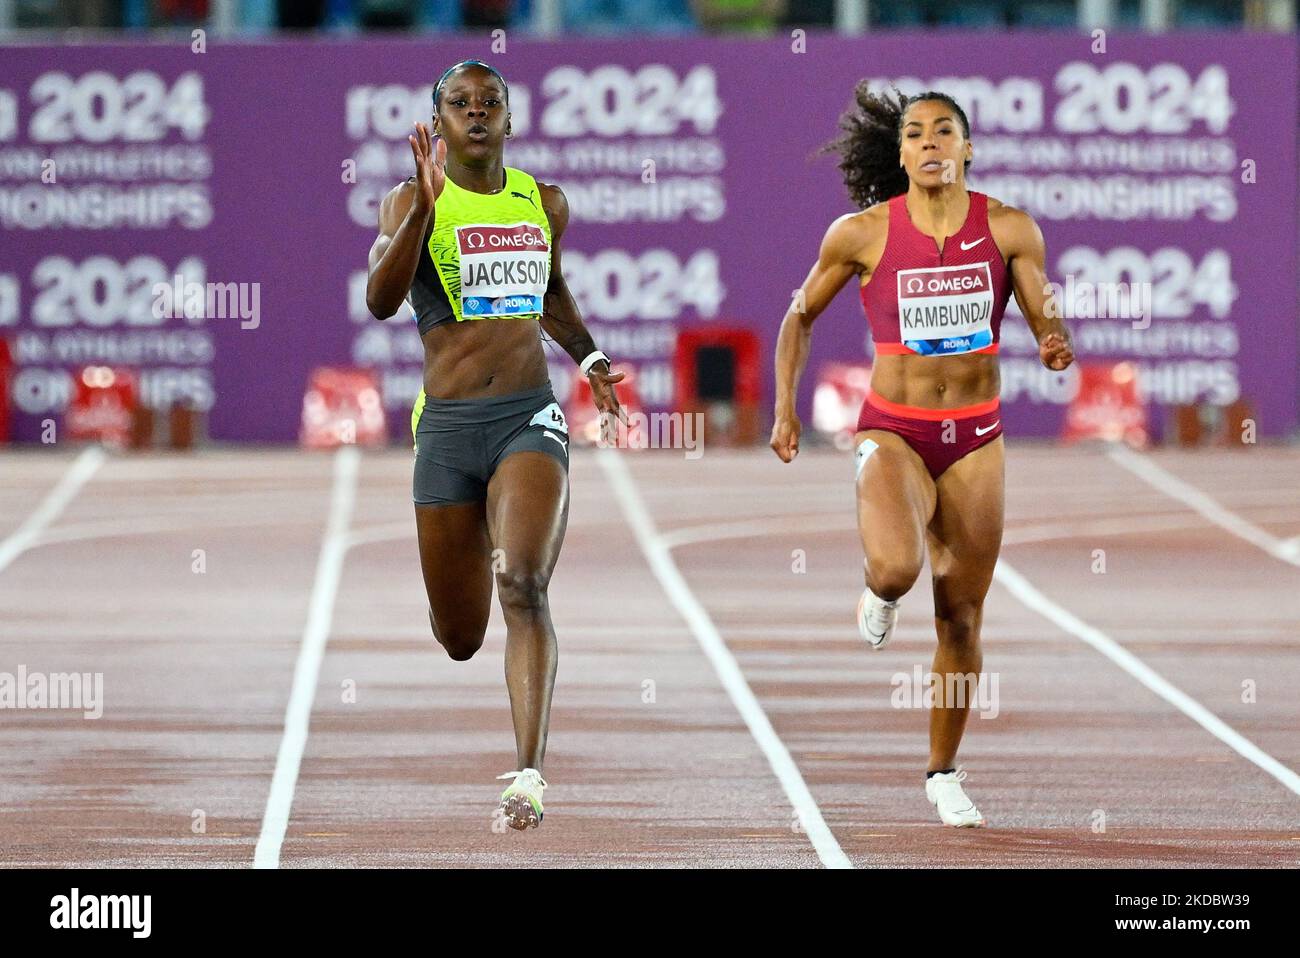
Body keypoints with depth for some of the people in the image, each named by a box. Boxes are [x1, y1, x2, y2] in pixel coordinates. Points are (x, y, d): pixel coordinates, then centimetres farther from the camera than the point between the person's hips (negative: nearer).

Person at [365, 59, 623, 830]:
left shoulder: (546, 204, 11)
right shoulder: (412, 203, -1)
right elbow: (381, 300, -18)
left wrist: (587, 354, 16)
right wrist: (423, 208, -28)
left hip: (529, 418, 1)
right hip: (448, 424, -1)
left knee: (524, 587, -23)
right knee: (459, 638, 8)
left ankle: (529, 776, -30)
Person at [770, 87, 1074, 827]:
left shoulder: (1010, 230, -3)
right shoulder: (862, 233, -5)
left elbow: (1048, 322, 1)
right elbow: (801, 315, 9)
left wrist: (1057, 347, -23)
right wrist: (785, 408, 2)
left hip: (975, 436, 2)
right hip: (893, 431, -2)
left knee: (961, 620, 7)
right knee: (896, 566, -31)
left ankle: (944, 773, 24)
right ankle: (881, 594, 8)